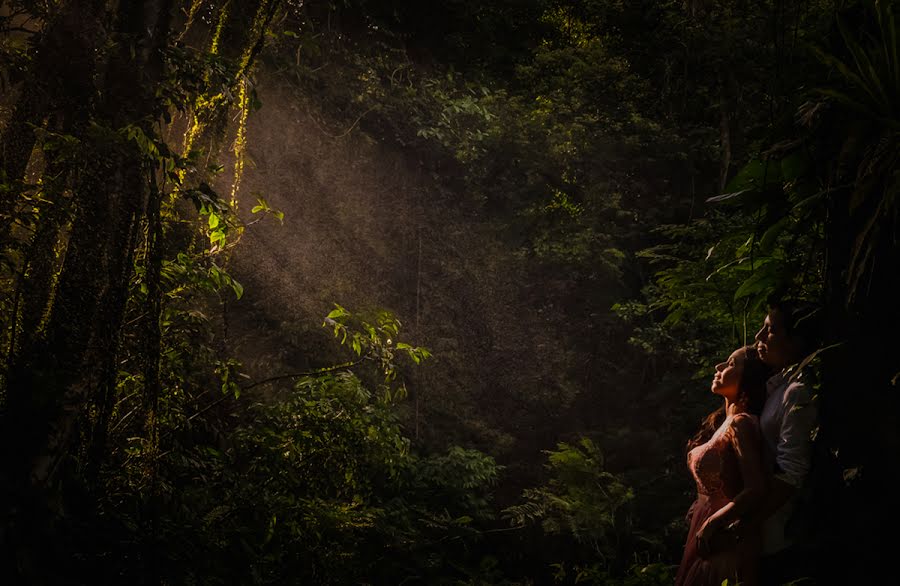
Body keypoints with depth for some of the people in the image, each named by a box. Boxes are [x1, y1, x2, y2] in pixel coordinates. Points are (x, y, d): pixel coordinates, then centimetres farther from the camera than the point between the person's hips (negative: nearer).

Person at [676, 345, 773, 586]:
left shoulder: (741, 423, -19)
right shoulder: (721, 421, 8)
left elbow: (756, 490, -25)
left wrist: (712, 522, -19)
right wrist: (700, 507, 8)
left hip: (726, 542, -8)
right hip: (707, 538, 8)